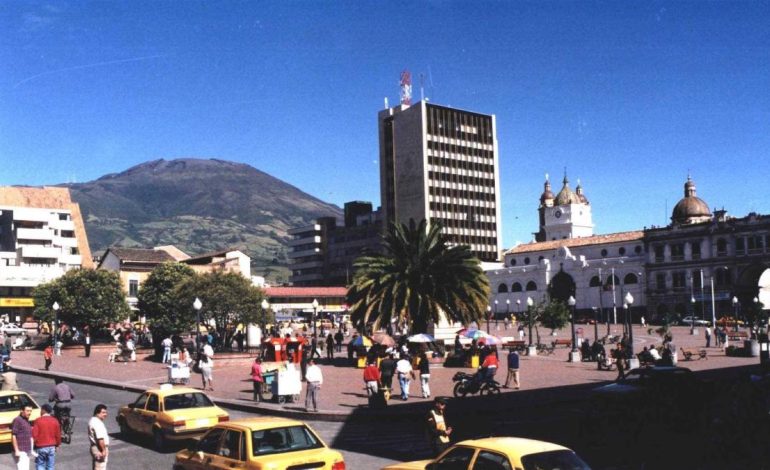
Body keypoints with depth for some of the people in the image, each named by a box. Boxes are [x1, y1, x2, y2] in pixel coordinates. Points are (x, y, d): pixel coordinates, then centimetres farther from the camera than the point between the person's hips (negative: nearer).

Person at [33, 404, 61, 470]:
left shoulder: (38, 420, -8)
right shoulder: (55, 421, 1)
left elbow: (34, 434, -11)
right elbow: (58, 435, 4)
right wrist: (57, 445, 16)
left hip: (41, 447, -3)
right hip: (52, 447, 3)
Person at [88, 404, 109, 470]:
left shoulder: (92, 420, 13)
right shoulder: (98, 423, -21)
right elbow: (100, 439, -26)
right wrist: (104, 450, -22)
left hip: (94, 447, 11)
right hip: (99, 449, -11)